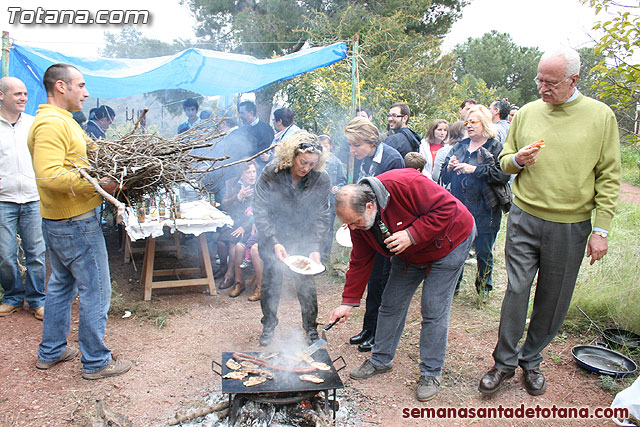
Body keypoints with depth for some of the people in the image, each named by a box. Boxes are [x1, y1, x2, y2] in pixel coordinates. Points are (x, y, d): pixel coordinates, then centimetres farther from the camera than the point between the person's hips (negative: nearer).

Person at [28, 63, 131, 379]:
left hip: (57, 221, 11)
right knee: (96, 291, 0)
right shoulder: (52, 123, -18)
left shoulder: (59, 120, 16)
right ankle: (96, 362, 14)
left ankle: (51, 351, 35)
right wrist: (98, 184, -25)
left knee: (62, 285, 21)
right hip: (76, 223, -11)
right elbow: (49, 175, -28)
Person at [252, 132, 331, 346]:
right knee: (271, 279, 3)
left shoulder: (321, 179, -16)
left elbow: (321, 217, -10)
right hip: (273, 236, 0)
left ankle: (311, 327, 21)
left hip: (304, 238, 0)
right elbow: (259, 210, -16)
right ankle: (268, 325, 24)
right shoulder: (271, 173, -19)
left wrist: (316, 248, -20)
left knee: (305, 282, -1)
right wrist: (274, 242, -25)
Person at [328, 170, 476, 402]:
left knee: (434, 311, -7)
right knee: (391, 304, 6)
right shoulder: (358, 220, -13)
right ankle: (381, 360, 25)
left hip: (448, 244, -6)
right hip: (409, 254, 6)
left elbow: (446, 207, -31)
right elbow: (360, 263, -5)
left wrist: (411, 235, -36)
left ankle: (431, 373, 11)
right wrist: (348, 302, -6)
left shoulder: (404, 185, -37)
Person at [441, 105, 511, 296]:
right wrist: (450, 168, -7)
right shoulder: (459, 147, 14)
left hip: (485, 211, -4)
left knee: (484, 253, 6)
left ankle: (484, 289, 25)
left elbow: (504, 175, -18)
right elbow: (444, 178, 15)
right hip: (459, 208, 4)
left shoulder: (496, 148, -3)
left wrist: (475, 169, -20)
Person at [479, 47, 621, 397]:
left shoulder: (601, 116, 0)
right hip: (525, 219, 1)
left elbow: (609, 178, 0)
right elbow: (504, 160, 15)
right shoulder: (526, 113, 5)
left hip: (571, 226, 0)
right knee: (516, 290, 0)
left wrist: (601, 229, -4)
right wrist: (517, 160, -10)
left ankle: (531, 359, 29)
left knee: (553, 300, 9)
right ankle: (505, 362, 16)